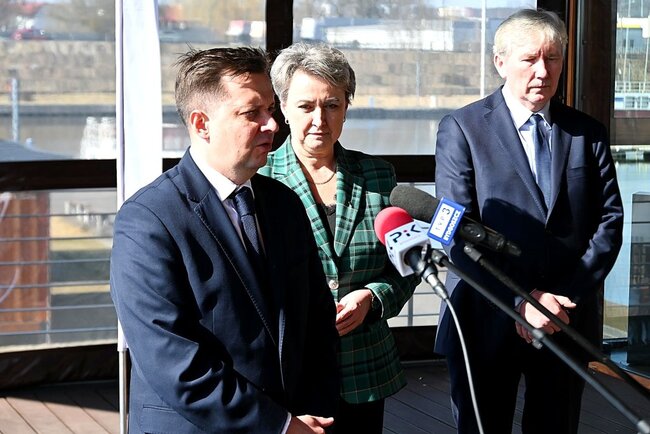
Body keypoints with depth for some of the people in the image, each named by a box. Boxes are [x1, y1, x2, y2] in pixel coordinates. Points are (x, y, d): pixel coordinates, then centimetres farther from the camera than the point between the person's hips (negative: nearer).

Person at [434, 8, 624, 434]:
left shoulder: (588, 133, 8)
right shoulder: (462, 128, -3)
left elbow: (609, 219, 3)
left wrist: (571, 296, -10)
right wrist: (520, 300, -17)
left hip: (568, 322, 3)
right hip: (488, 322, -3)